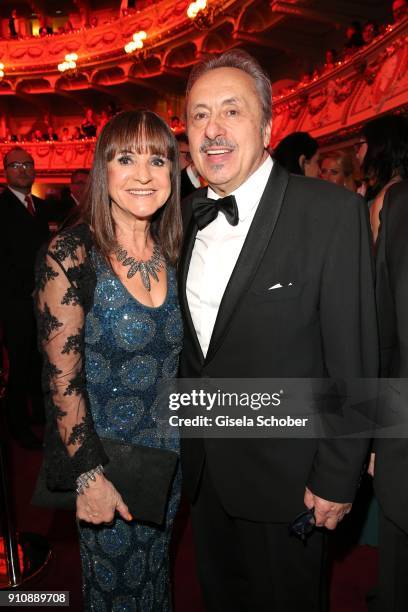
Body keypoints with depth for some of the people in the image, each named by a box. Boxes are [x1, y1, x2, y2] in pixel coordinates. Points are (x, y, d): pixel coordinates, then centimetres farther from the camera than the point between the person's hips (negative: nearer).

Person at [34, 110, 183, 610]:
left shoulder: (172, 253, -3)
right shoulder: (72, 255, -19)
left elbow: (178, 356, 6)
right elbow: (62, 376, -17)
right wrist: (89, 474, -16)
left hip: (167, 452, 5)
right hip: (104, 455, -4)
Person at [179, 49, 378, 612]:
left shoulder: (333, 212, -17)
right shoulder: (187, 214, 1)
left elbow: (352, 360, -16)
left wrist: (337, 478, -13)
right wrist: (186, 432, 10)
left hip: (283, 477, -5)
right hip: (203, 467, 5)